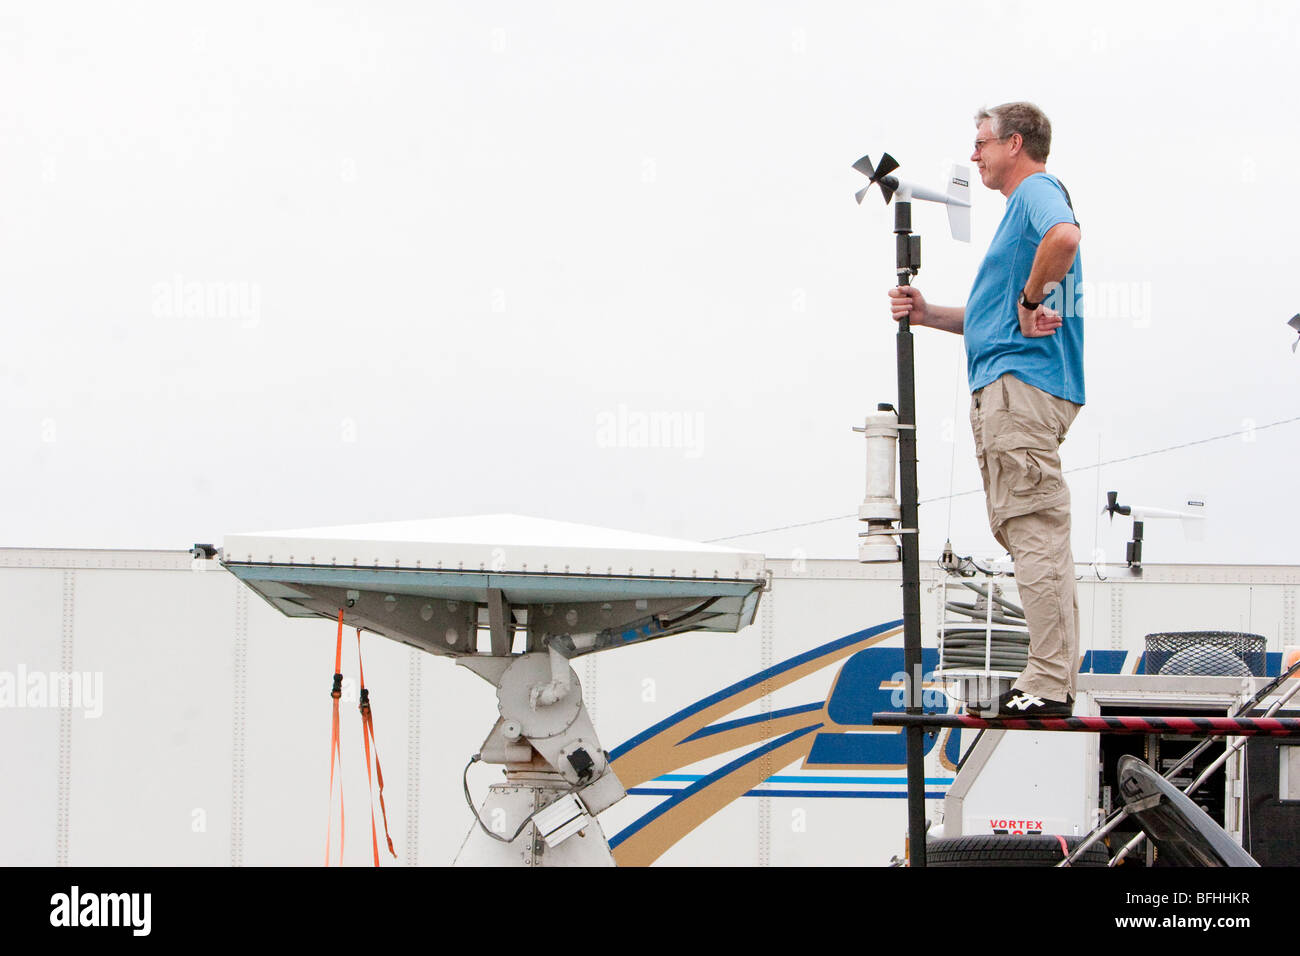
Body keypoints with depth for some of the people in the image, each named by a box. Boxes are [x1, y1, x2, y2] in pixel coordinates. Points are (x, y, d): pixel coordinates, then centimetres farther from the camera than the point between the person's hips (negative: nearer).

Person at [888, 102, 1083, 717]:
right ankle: (1056, 681, 11)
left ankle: (1049, 683, -15)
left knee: (1034, 533, -13)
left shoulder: (1037, 191, -5)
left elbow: (1064, 235, -32)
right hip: (1001, 389, 11)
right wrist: (927, 315, 17)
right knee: (1023, 532, 10)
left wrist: (1031, 299, -21)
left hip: (1023, 384, -11)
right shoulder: (1023, 206, 27)